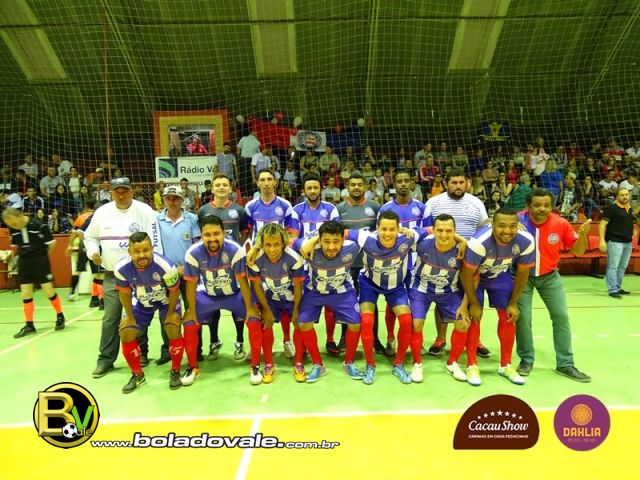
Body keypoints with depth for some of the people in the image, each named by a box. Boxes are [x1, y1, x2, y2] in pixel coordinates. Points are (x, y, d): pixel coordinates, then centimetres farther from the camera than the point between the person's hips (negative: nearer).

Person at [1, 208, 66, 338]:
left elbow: (51, 242, -7)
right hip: (23, 262, 5)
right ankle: (29, 325, 13)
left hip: (40, 261, -5)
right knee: (25, 294, 5)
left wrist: (42, 256, 5)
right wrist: (24, 254, 8)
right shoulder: (13, 229, 0)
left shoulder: (39, 225, -16)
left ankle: (60, 316, 17)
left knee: (48, 291, -4)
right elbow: (15, 245, 16)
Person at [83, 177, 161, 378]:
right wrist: (93, 252, -2)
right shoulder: (102, 212, 4)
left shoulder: (144, 211, -7)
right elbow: (90, 236, 18)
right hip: (112, 274, 3)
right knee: (110, 318, 5)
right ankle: (105, 359, 16)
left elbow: (153, 241, -10)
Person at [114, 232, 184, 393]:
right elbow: (124, 293, -10)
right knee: (126, 332, -5)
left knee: (173, 330, -20)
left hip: (167, 301, -3)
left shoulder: (165, 266, -39)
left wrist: (170, 314, -11)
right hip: (141, 302, 3)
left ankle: (175, 372, 4)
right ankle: (137, 374, 16)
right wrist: (130, 317, -2)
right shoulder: (121, 269, -30)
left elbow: (174, 291, -19)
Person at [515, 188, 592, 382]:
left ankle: (565, 364, 21)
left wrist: (583, 234, -22)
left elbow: (578, 251, -3)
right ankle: (526, 360, 18)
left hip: (549, 276, 3)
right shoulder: (518, 221, -20)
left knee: (561, 316, 5)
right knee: (522, 317, -4)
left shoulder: (561, 224, -13)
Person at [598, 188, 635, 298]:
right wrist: (602, 240, -23)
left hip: (628, 242, 8)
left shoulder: (630, 209, 13)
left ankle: (618, 288, 23)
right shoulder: (611, 208, -9)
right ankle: (612, 290, -4)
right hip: (615, 241, -7)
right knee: (613, 266, -6)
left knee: (622, 267, 13)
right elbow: (602, 224, -15)